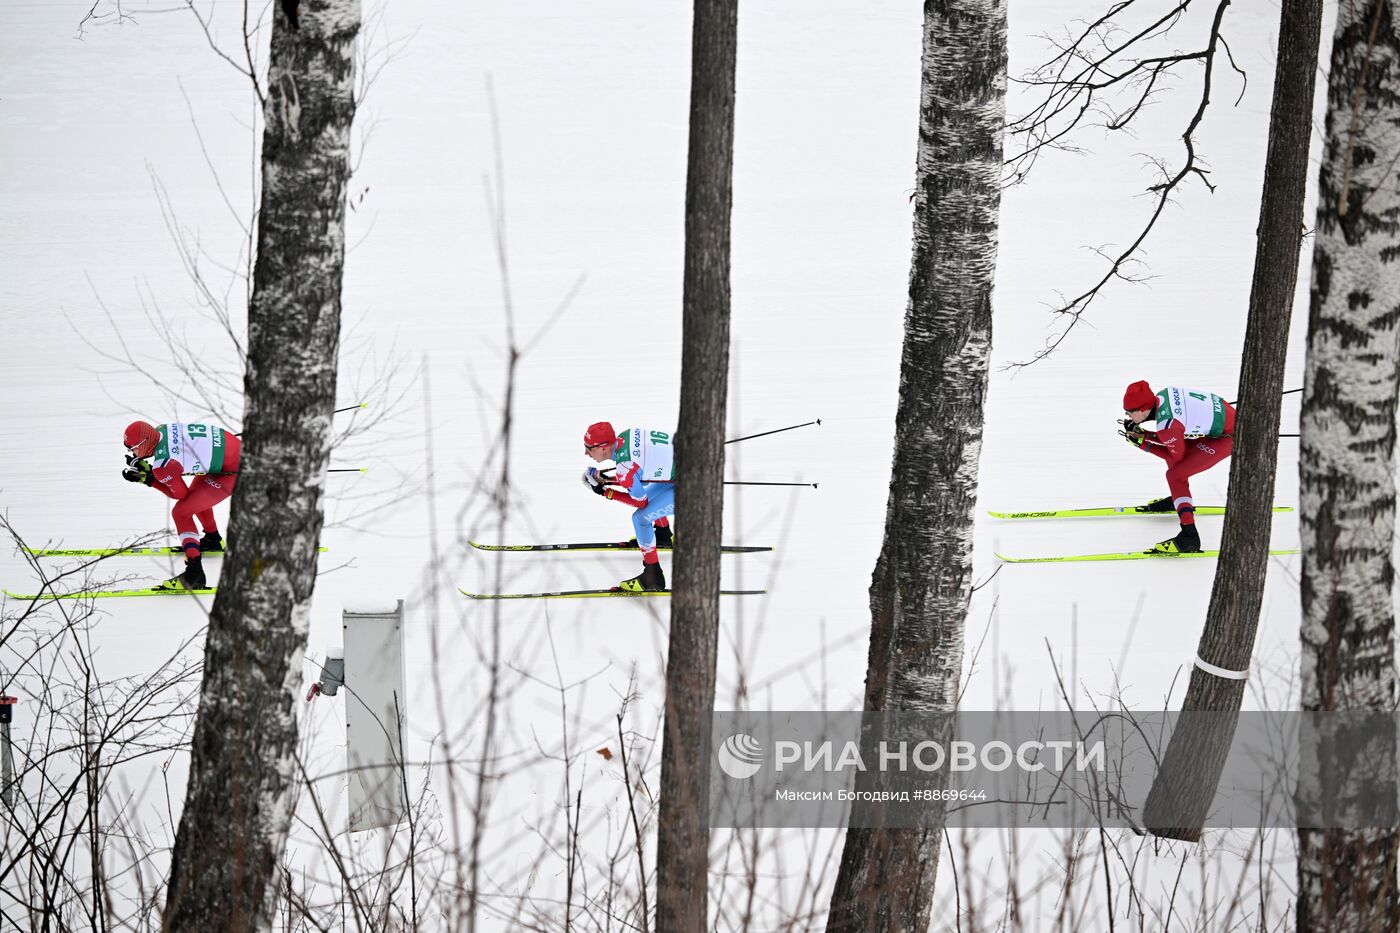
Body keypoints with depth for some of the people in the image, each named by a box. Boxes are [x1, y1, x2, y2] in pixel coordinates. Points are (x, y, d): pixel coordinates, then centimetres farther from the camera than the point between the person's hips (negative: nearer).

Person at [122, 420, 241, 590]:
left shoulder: (162, 464, -23)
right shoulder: (161, 429, -2)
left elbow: (180, 494, -6)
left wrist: (147, 480, -2)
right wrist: (147, 469, 1)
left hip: (233, 471, -9)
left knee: (181, 512, -7)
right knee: (195, 494, 31)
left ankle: (194, 573, -11)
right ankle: (213, 539, 52)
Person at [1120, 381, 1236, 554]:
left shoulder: (1167, 425, -28)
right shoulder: (1162, 395, -6)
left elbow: (1177, 456, -10)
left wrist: (1143, 443, -7)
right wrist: (1142, 433, -1)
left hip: (1229, 436, -9)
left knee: (1175, 475, -11)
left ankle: (1189, 536, -16)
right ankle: (1178, 499, 46)